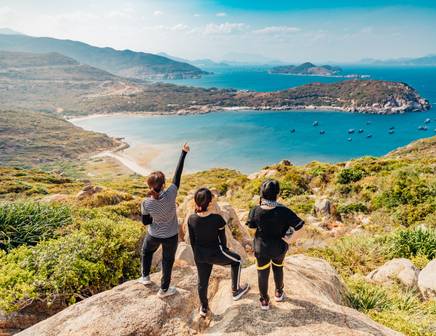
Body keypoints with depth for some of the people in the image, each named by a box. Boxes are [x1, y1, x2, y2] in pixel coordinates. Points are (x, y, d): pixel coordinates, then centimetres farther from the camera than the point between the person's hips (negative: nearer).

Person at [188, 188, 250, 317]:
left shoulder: (191, 219, -13)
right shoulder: (217, 219, -24)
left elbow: (192, 240, 0)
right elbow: (222, 238, -8)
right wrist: (225, 251, 12)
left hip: (200, 255, 4)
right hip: (215, 253, -4)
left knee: (202, 281, 22)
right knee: (236, 260, 24)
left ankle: (204, 308, 41)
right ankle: (236, 290, 35)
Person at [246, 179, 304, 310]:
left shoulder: (256, 211, -25)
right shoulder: (283, 211, -28)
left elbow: (250, 225, -6)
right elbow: (299, 224, -17)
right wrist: (288, 232, 1)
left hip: (262, 247, 0)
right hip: (279, 247, 0)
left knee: (262, 273, 19)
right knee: (278, 268, 29)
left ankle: (264, 301, 34)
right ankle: (278, 293, 49)